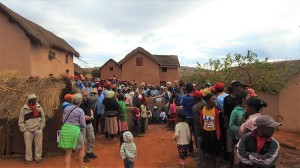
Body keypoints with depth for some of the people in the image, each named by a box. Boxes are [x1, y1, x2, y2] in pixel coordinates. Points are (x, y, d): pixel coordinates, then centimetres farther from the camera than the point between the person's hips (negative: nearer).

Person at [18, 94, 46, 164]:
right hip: (28, 131, -1)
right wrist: (24, 129, -5)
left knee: (38, 145, 6)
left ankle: (38, 158, 18)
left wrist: (41, 127, 1)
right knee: (28, 146, 6)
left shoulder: (39, 107, 1)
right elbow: (21, 121, 0)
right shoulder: (24, 109, -4)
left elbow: (43, 118, 8)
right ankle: (28, 159, 20)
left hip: (38, 130, 1)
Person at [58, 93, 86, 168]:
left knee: (68, 151, 14)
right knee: (81, 148, 19)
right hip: (74, 130, -4)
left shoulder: (66, 108, 5)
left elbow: (63, 120, 11)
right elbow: (83, 125, -6)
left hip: (65, 130, 5)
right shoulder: (80, 111, -9)